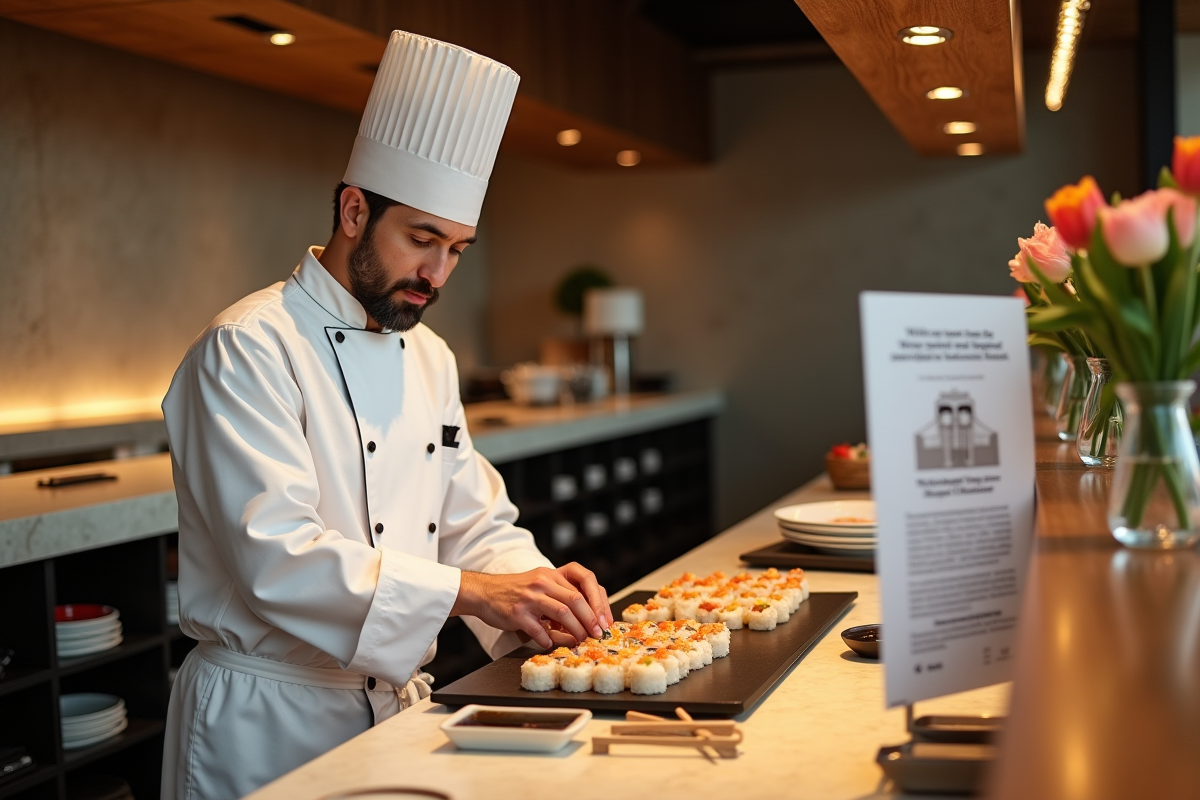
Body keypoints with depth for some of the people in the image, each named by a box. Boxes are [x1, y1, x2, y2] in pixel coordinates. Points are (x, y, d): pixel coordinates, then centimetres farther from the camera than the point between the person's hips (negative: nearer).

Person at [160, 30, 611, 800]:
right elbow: (276, 555, -27)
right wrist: (468, 590, -33)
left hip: (399, 706, 7)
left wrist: (534, 584, -10)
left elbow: (475, 524, 11)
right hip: (266, 720, -7)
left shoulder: (430, 358, 9)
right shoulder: (250, 348, -17)